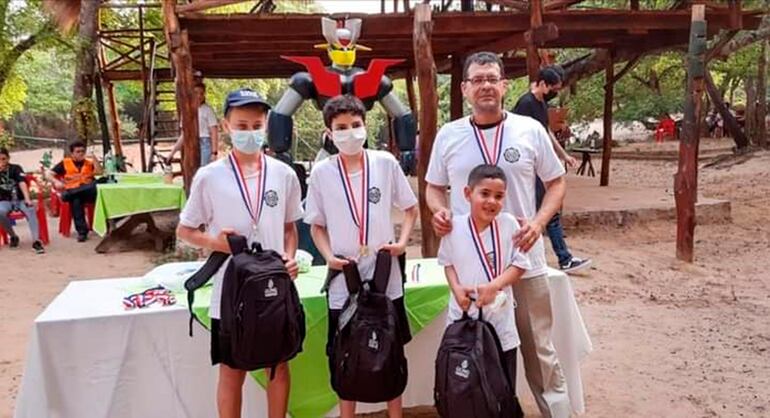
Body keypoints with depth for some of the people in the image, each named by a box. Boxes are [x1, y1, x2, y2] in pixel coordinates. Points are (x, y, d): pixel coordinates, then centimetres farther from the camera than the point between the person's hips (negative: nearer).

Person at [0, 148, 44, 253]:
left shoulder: (16, 168, 1)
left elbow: (22, 183, -14)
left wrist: (27, 199, -29)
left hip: (20, 199, -1)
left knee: (30, 209, -34)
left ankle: (36, 241, -42)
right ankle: (13, 236, -10)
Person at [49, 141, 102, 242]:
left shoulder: (90, 163, 20)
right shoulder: (65, 163, 16)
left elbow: (99, 172, 2)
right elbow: (50, 174, 11)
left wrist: (94, 158, -4)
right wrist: (56, 182, -9)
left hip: (88, 191, 1)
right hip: (72, 191, -1)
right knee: (76, 201, -36)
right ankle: (82, 231, -35)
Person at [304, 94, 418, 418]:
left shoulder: (386, 163, -3)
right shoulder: (321, 172, -3)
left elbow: (410, 208, 8)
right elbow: (316, 225, 6)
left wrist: (402, 241, -7)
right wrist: (328, 256, -10)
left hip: (386, 276, 1)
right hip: (343, 279, 0)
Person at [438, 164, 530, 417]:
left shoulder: (508, 224, -9)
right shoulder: (454, 226, -6)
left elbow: (520, 264, -5)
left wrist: (494, 286, -18)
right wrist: (456, 288, -10)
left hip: (500, 319, -1)